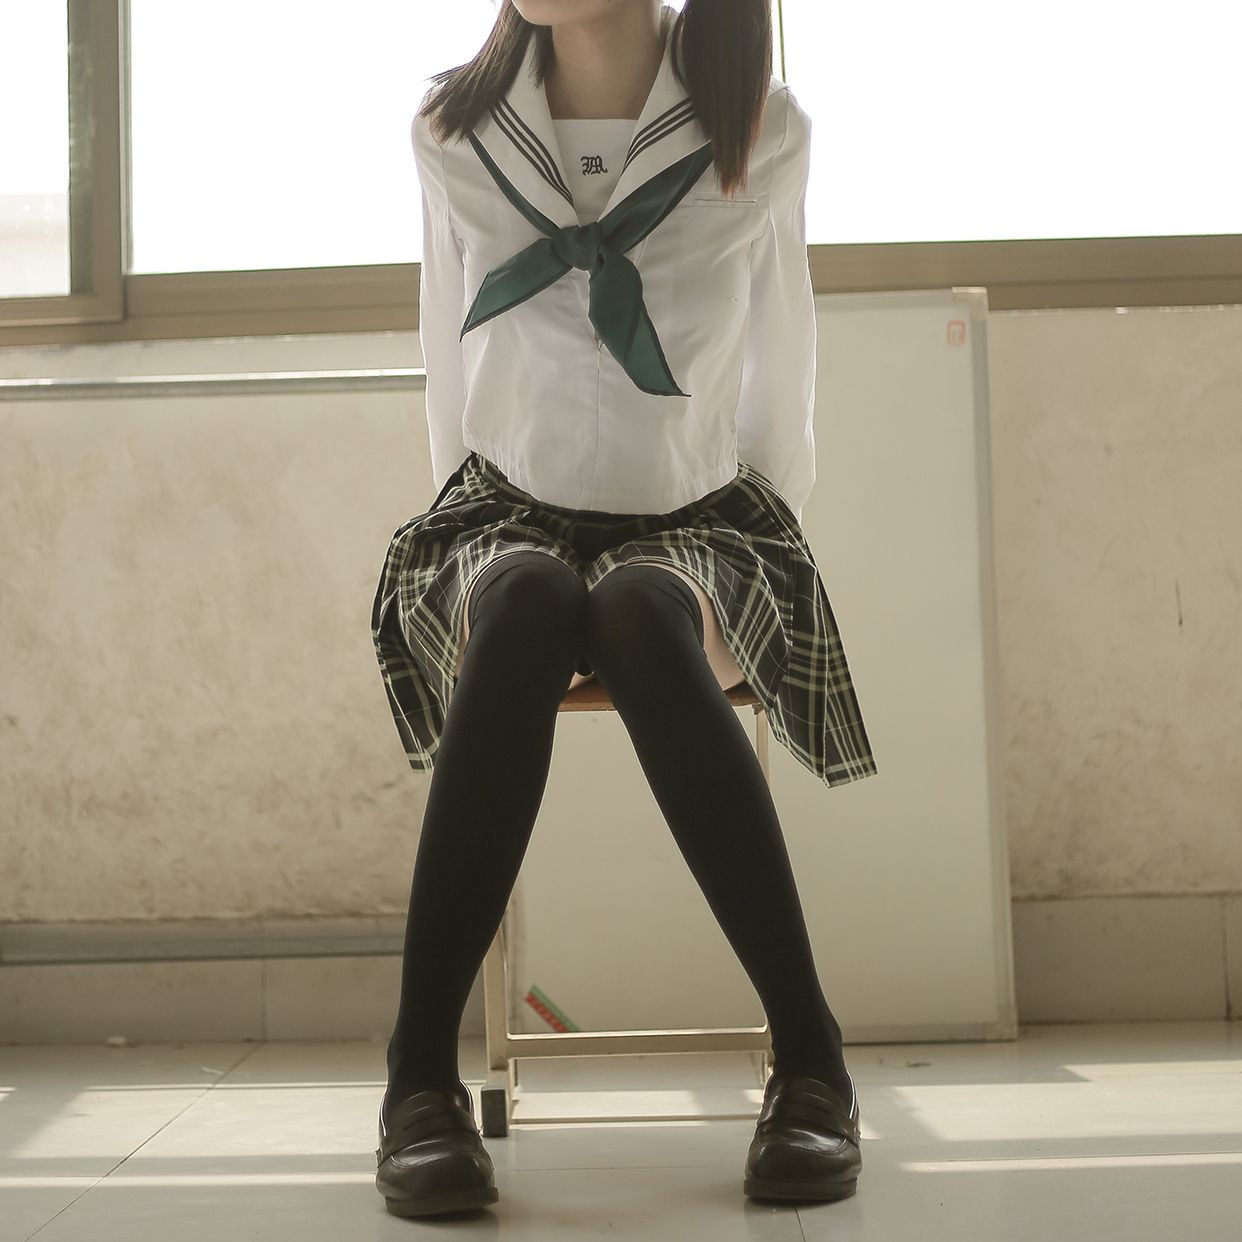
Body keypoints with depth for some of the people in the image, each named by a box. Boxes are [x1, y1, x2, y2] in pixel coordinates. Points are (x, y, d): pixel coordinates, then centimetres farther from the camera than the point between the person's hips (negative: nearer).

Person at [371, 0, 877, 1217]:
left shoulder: (760, 134, 0)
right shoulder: (452, 134, 4)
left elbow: (779, 367, 11)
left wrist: (769, 553, 10)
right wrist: (465, 519, 9)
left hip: (696, 528, -1)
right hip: (507, 517, 1)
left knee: (638, 613, -38)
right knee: (524, 603, -37)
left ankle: (810, 1057, -33)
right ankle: (422, 1073, -34)